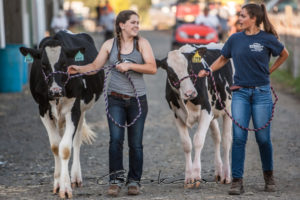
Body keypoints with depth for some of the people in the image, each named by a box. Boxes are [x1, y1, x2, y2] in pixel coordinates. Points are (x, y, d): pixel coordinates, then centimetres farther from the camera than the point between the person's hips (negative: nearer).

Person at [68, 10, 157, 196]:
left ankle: (134, 181, 15)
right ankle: (116, 179, -7)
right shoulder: (110, 44, 4)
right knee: (116, 139, -12)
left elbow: (152, 68, -9)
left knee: (136, 143, 5)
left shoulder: (142, 43, 0)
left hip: (138, 99, 0)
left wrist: (129, 65, -18)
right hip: (116, 99, 0)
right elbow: (95, 66, 5)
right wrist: (79, 69, -13)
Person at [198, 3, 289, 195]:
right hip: (240, 93, 2)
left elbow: (284, 54, 14)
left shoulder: (267, 39, -3)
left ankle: (269, 176, 25)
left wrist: (268, 71, 10)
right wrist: (208, 70, 1)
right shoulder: (235, 39, 4)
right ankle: (237, 181, -5)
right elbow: (223, 59, 16)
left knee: (263, 137, 4)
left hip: (261, 93, -2)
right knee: (239, 137, -7)